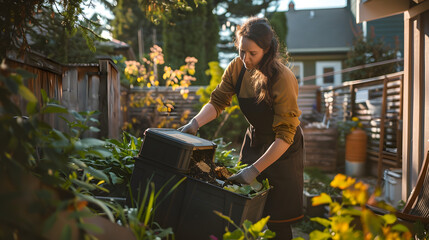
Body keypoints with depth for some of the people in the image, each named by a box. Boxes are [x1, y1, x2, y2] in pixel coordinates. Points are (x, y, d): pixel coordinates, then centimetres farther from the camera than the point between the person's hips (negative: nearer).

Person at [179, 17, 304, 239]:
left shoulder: (283, 79, -28)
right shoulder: (237, 67, -11)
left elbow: (285, 136, -27)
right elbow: (217, 101, -4)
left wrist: (255, 169, -30)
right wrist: (194, 123, -22)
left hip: (282, 150, -5)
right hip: (254, 140, 5)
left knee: (276, 221, 0)